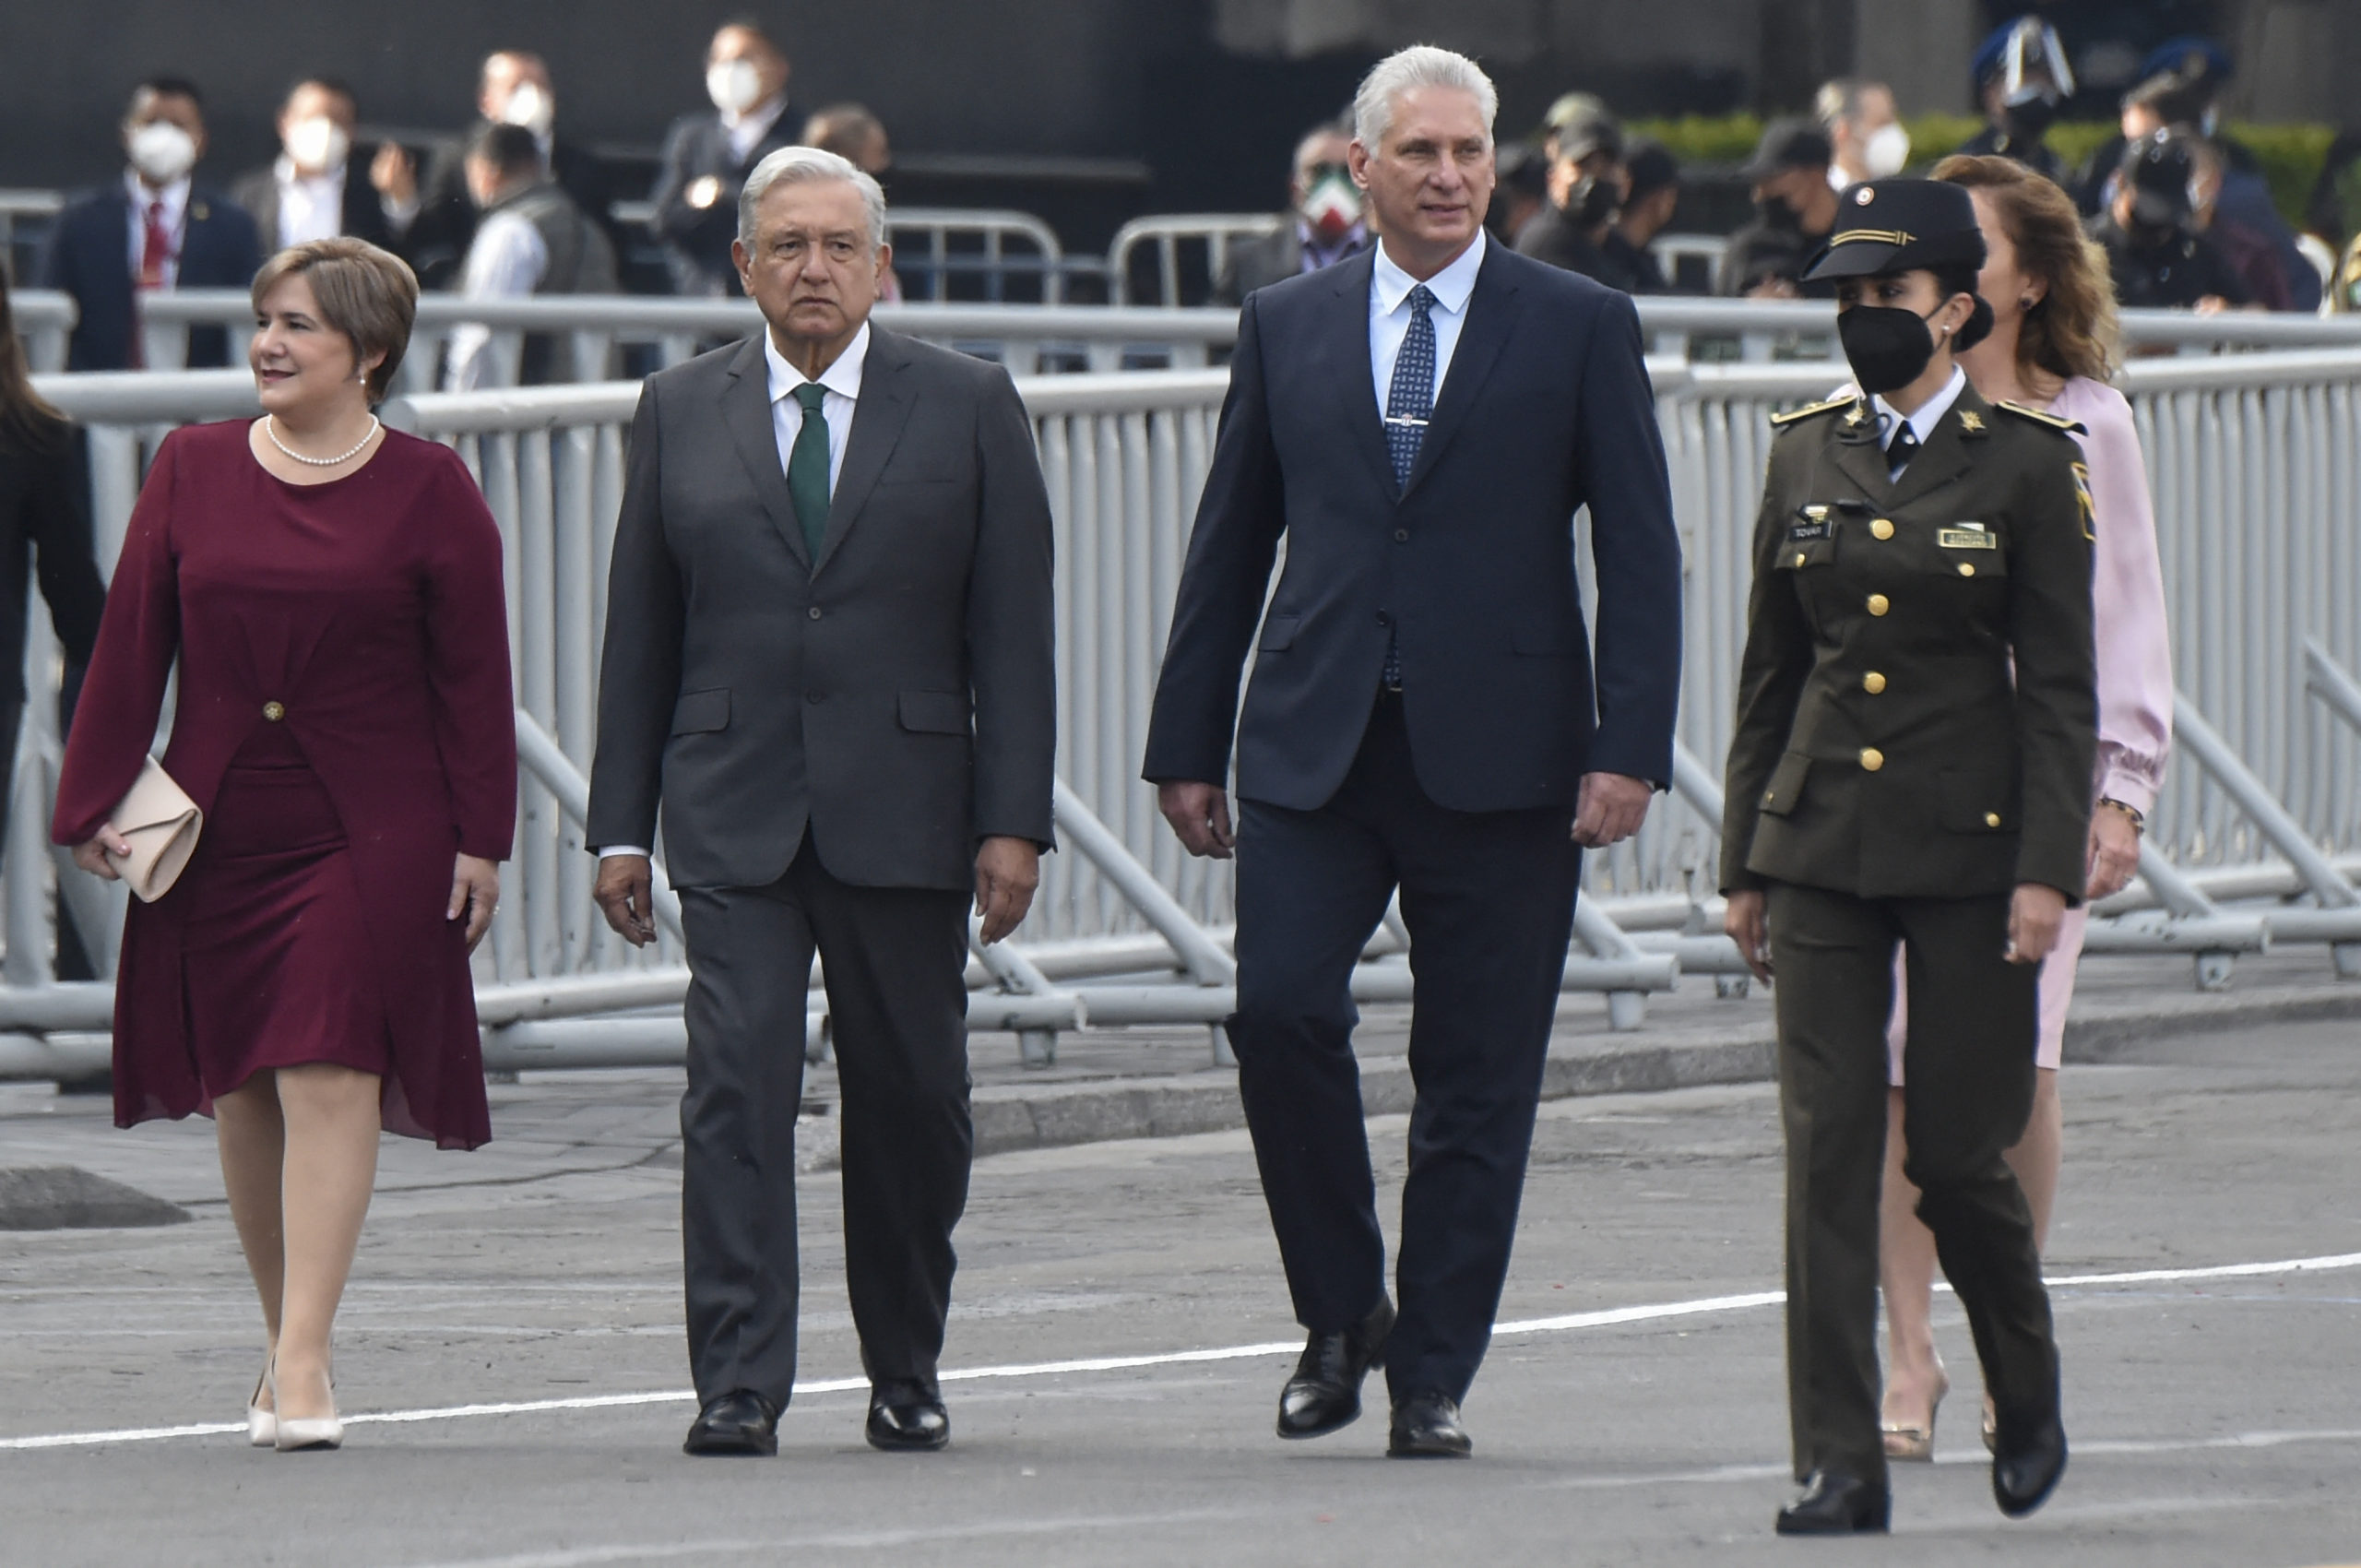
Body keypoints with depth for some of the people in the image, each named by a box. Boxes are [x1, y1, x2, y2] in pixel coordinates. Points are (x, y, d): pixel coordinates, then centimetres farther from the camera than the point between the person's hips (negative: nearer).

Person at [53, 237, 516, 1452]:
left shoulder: (428, 490, 0)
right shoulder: (192, 469, 7)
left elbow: (474, 675, 1)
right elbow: (130, 644, 7)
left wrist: (480, 839, -2)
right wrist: (95, 803, 3)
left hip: (371, 835, -3)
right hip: (216, 834, 3)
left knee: (330, 1076, -11)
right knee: (239, 1088, 7)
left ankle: (302, 1363, -13)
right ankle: (288, 1338, 20)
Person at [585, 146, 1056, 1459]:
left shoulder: (969, 406, 5)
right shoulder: (682, 412, 9)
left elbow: (1013, 628, 2)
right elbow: (641, 632, 11)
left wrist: (1014, 818, -5)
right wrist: (623, 823, 5)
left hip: (903, 810, 0)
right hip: (735, 813, 0)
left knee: (911, 1101, 5)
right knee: (738, 1086, -10)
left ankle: (908, 1374, 20)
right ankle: (740, 1385, -12)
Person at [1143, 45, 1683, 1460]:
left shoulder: (1580, 328, 4)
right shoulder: (1289, 327, 11)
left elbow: (1639, 553, 1)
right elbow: (1230, 546, 14)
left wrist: (1630, 750, -9)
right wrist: (1191, 744, 10)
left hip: (1500, 757, -1)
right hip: (1316, 747, 1)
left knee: (1477, 1079, 1)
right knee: (1280, 1011, -14)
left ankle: (1434, 1376, 9)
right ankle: (1343, 1313, 6)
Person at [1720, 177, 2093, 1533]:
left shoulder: (2027, 464, -3)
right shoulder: (1807, 455, 8)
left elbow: (2061, 689, -4)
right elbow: (1771, 672, 13)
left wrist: (2048, 870, -11)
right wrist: (1747, 861, 11)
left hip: (1967, 846, -3)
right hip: (1823, 845, 3)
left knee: (1957, 1149, 0)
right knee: (1828, 1144, -4)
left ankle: (2029, 1394, 28)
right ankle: (1841, 1461, -3)